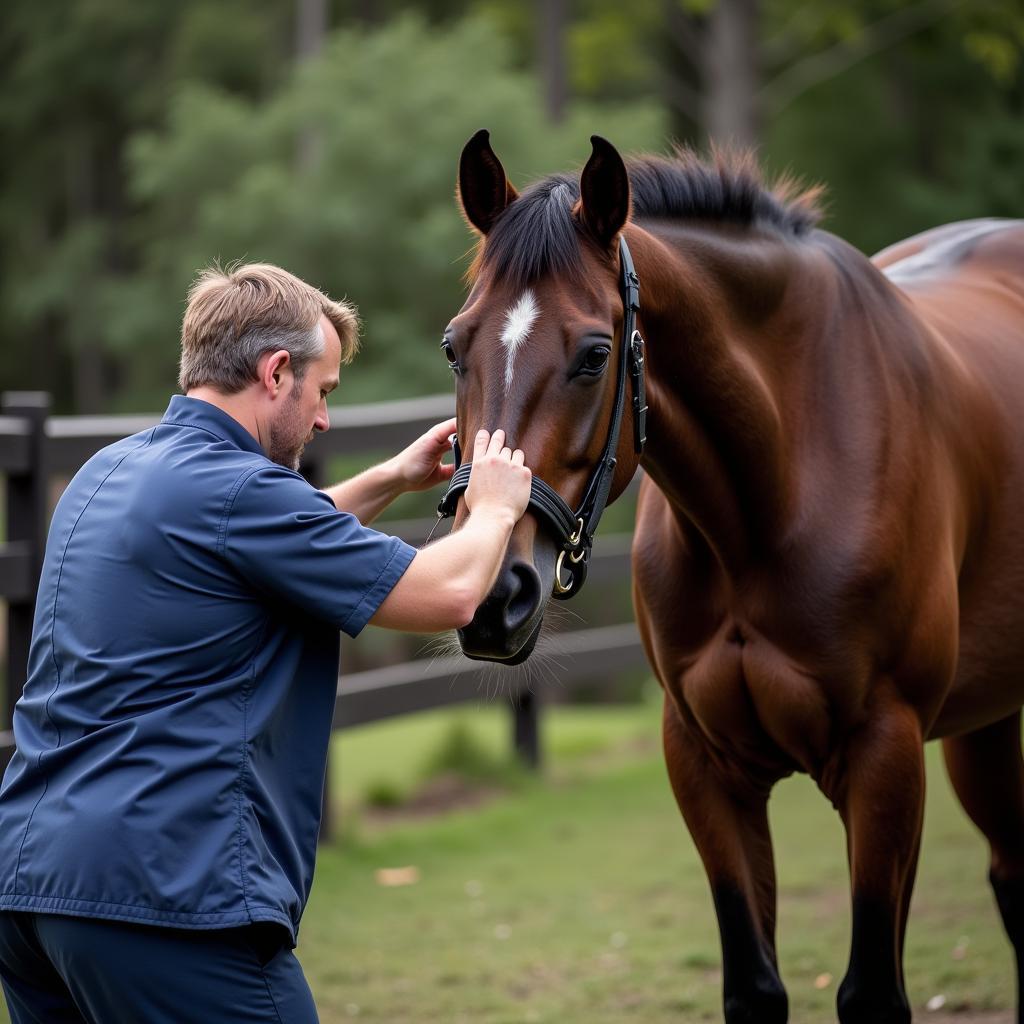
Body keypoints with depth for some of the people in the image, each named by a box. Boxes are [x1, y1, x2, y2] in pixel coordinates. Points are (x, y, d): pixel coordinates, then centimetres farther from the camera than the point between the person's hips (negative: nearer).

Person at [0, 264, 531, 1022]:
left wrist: (391, 479, 35)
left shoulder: (108, 474, 17)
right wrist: (495, 509, 12)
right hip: (163, 888, -9)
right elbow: (448, 593, -7)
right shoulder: (237, 490, -11)